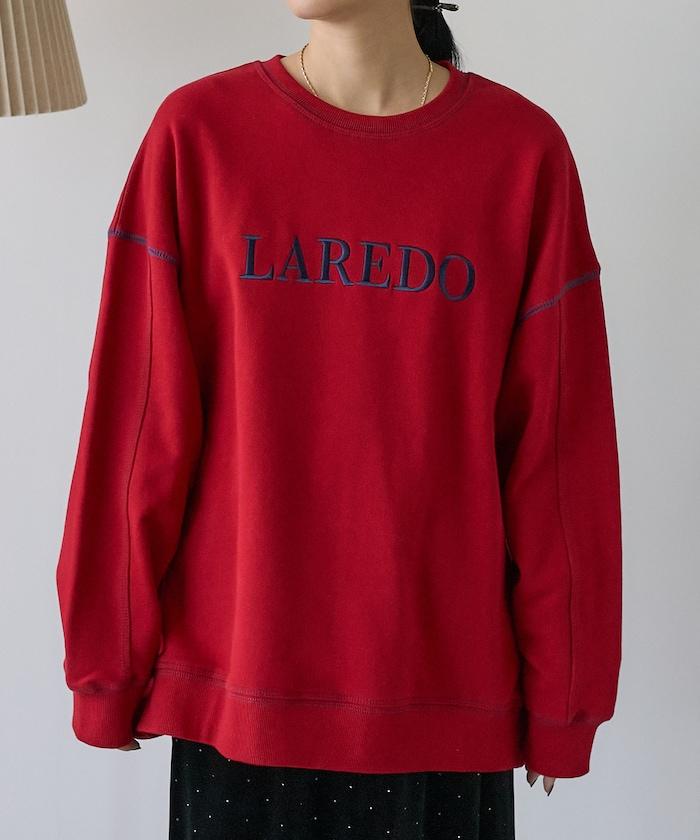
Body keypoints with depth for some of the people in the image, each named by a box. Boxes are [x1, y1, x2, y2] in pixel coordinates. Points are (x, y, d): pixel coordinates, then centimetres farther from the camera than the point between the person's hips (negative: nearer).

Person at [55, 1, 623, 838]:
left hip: (444, 681, 0)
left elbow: (557, 444, -2)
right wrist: (109, 666, 1)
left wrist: (559, 692, 3)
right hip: (235, 681, 1)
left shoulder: (523, 150, -4)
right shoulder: (196, 132, -4)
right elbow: (138, 416, -3)